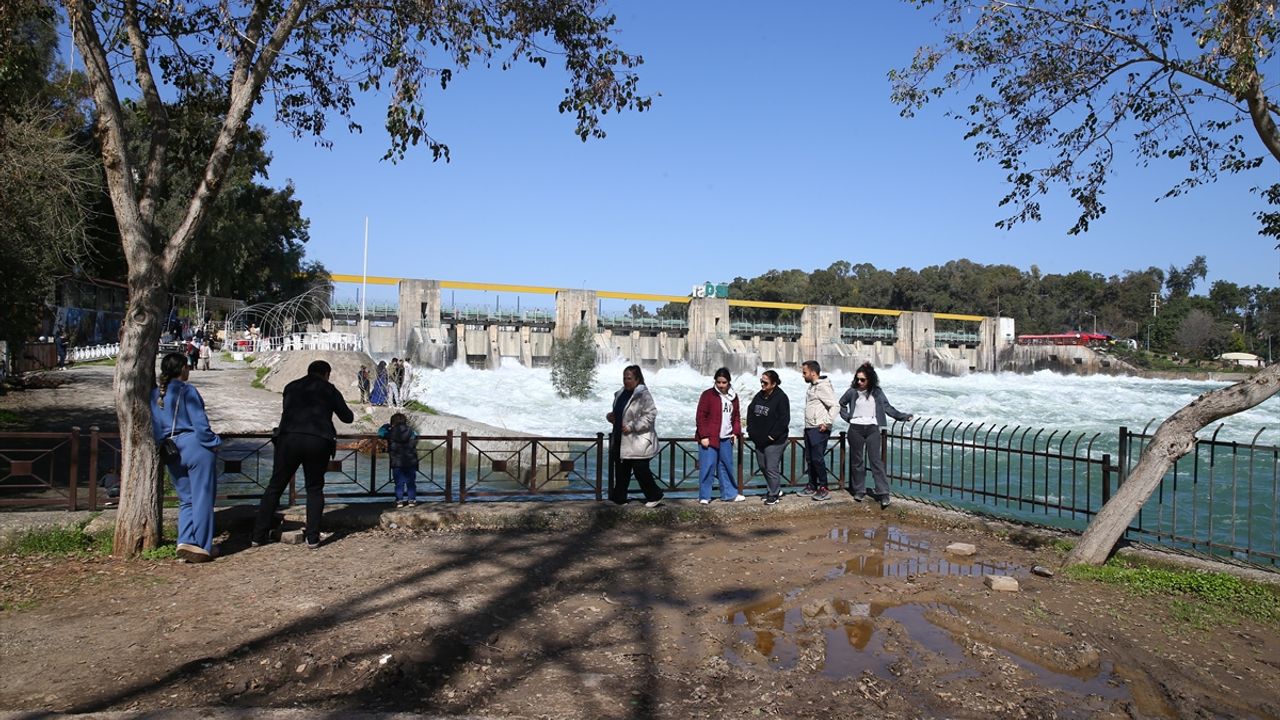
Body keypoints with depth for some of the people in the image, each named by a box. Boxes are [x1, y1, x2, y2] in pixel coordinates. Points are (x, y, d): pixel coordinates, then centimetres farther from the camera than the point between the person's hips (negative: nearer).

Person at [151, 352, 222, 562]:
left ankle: (185, 543, 6)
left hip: (171, 453, 7)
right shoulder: (186, 391, -10)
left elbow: (155, 427, 13)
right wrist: (213, 443, -4)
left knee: (186, 499, 16)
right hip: (194, 447, -7)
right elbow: (199, 422, -14)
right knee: (202, 498, 1)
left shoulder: (155, 394, 10)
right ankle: (200, 547, 3)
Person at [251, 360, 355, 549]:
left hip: (289, 438, 2)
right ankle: (312, 538, 8)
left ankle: (259, 535, 14)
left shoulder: (291, 387, 20)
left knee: (275, 487, 12)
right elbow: (347, 417, 17)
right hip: (318, 441, -1)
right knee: (314, 489, 12)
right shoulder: (329, 390, 14)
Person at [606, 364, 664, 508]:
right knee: (621, 471, 12)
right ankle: (619, 498, 22)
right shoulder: (620, 394, 13)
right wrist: (610, 416, 5)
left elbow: (651, 415, -21)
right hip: (621, 441, 8)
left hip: (638, 441, -8)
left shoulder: (643, 395, -13)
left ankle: (655, 496, 15)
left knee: (641, 470, -3)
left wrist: (632, 426, -22)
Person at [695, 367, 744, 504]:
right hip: (709, 438, -5)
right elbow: (700, 416, -9)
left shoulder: (733, 396, 10)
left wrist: (736, 432, 6)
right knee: (707, 466, -4)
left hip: (726, 438, 5)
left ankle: (730, 494, 24)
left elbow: (736, 416, 20)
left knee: (727, 466, 13)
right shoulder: (708, 395, -7)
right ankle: (704, 496, 6)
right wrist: (704, 436, -14)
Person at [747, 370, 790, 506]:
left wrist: (773, 436, -18)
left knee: (771, 468, -3)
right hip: (759, 440, 8)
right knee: (763, 466, 17)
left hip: (774, 441, -8)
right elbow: (750, 412, 16)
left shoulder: (781, 398, -14)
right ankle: (776, 489, 33)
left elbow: (784, 419, -18)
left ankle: (773, 495, 12)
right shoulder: (759, 396, 7)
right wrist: (751, 430, 6)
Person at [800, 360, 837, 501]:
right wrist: (807, 426, 15)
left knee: (817, 458, -7)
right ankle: (812, 486, 23)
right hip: (809, 429, 9)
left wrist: (827, 423, -18)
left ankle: (824, 489, 2)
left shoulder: (823, 387, -16)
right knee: (809, 459, 14)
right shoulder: (811, 386, 13)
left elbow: (834, 406, -21)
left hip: (819, 430, -9)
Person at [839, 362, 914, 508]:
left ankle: (883, 494, -9)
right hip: (855, 429, 1)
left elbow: (887, 407, 6)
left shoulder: (877, 392, 1)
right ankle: (859, 490, 19)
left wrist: (902, 416, -2)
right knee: (856, 460, 8)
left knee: (876, 460, -7)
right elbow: (841, 404, 16)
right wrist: (847, 417, 5)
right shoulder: (852, 391, 1)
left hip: (872, 429, -1)